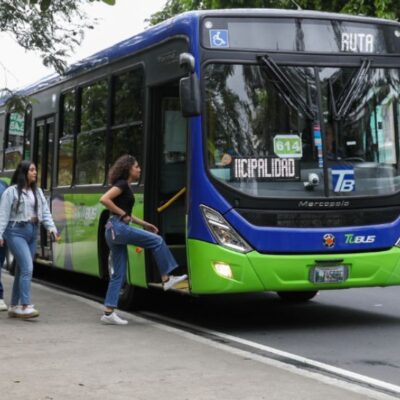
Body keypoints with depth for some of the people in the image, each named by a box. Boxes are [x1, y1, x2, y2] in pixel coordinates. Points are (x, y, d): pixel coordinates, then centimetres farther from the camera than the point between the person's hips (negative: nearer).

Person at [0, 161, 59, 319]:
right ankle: (25, 306, -19)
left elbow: (45, 212, 10)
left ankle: (14, 306, 17)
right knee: (27, 267, -18)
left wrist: (51, 227, -5)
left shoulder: (38, 192, 15)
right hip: (16, 231, -7)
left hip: (32, 232, 7)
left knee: (21, 269, 10)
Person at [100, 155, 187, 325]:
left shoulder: (126, 187, 21)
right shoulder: (122, 184, -7)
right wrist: (123, 214, -13)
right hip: (118, 228, -10)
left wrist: (144, 224, 20)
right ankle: (166, 278, 2)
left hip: (114, 231, 10)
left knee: (118, 274, 7)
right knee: (157, 241, -5)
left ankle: (109, 312, 7)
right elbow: (104, 199, -20)